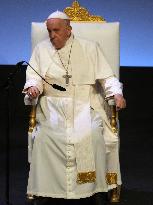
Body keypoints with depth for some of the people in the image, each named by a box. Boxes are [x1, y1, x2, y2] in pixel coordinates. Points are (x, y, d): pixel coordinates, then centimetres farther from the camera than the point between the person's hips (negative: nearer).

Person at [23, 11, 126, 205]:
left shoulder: (90, 48, 8)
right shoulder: (41, 49, 11)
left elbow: (106, 76, 6)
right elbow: (34, 77, 6)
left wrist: (117, 94, -12)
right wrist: (33, 88, -18)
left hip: (85, 105, -1)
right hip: (53, 106, 1)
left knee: (92, 135, -29)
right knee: (43, 137, -27)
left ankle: (95, 188, -17)